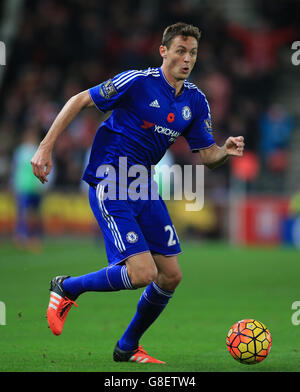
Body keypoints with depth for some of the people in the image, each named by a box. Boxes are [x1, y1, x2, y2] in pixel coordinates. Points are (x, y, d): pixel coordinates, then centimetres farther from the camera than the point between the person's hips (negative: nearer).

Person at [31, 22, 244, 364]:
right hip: (110, 185, -7)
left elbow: (207, 155, 8)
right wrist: (46, 147, -13)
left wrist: (226, 151, -16)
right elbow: (79, 101, -8)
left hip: (144, 188, 7)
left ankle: (127, 348, 23)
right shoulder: (137, 81, -14)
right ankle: (66, 288, 4)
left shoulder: (195, 101, 6)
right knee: (143, 273, -19)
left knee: (171, 276, 4)